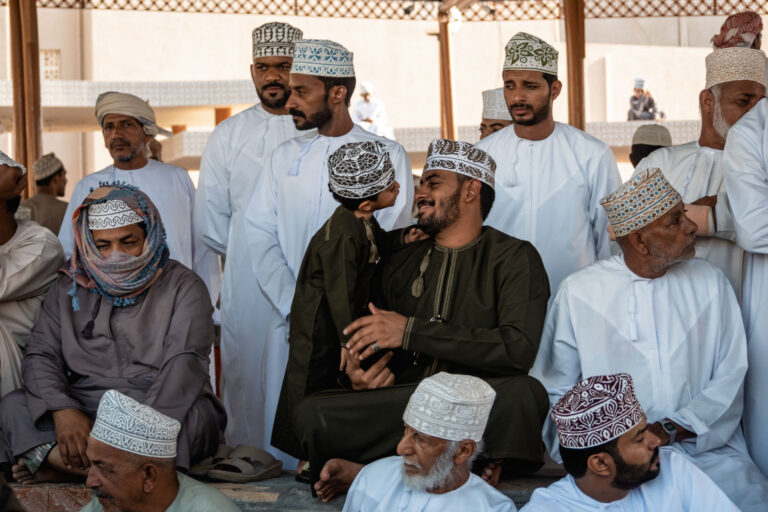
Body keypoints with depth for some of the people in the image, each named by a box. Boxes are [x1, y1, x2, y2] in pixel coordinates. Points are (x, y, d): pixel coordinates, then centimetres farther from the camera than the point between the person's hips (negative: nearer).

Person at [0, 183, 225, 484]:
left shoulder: (183, 287, -1)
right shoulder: (68, 289, 12)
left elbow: (184, 365, -14)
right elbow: (40, 355, 4)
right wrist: (62, 410, -18)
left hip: (164, 407, -3)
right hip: (83, 407, 3)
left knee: (191, 416, -37)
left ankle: (60, 464, -28)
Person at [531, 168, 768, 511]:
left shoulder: (711, 283, 8)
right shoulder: (578, 292, 3)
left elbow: (730, 380, 3)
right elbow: (556, 390, 4)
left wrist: (670, 430, -12)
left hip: (704, 444, 2)